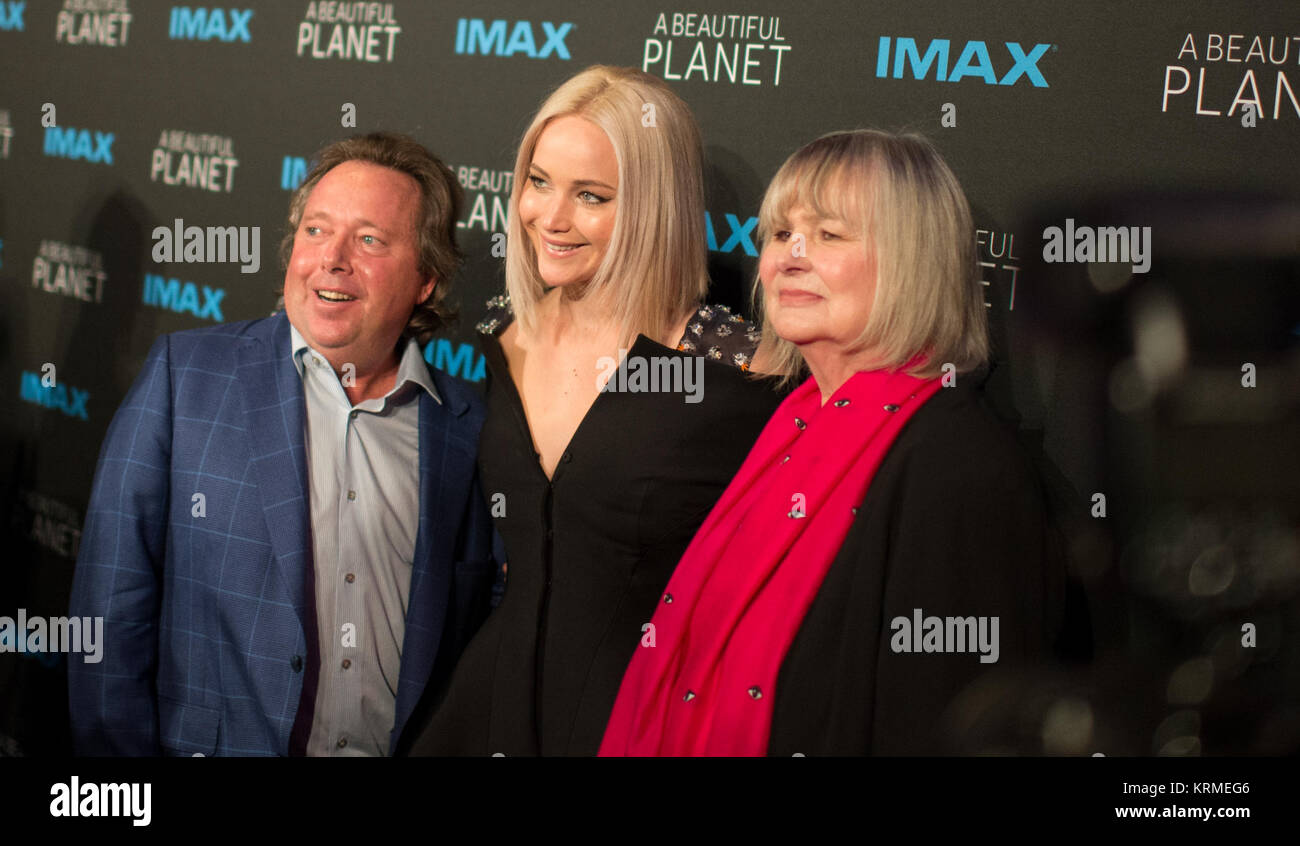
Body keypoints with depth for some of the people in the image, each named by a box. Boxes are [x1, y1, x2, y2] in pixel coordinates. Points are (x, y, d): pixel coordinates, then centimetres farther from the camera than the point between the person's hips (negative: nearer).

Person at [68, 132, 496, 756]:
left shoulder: (472, 426, 8)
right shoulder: (183, 374, 4)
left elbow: (480, 640, 13)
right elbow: (113, 608, 2)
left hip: (408, 753, 2)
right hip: (212, 749, -1)